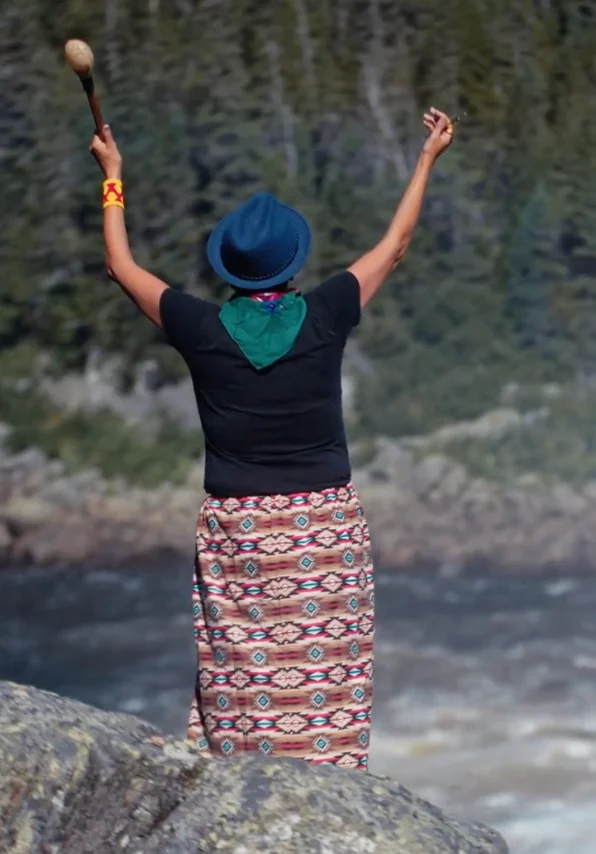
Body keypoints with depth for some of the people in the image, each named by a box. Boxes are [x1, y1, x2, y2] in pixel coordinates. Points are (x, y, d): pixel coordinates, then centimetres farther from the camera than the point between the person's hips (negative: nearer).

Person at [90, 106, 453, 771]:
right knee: (326, 670, 3)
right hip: (324, 520, 0)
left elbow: (121, 266, 10)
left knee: (239, 668, 4)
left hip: (235, 528, 1)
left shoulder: (202, 328, -5)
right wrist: (427, 159, 21)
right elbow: (394, 245, 9)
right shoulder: (324, 317, -6)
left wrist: (112, 175, 23)